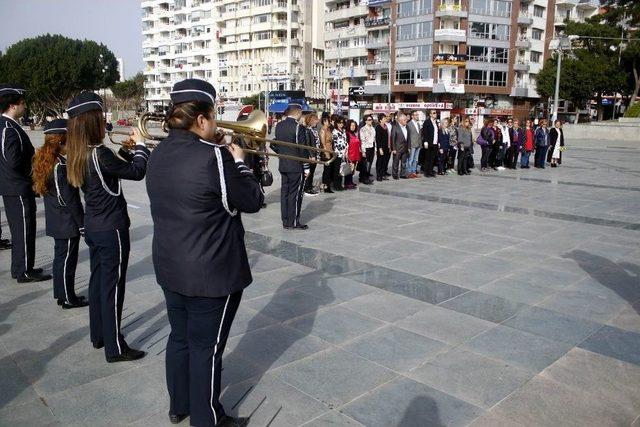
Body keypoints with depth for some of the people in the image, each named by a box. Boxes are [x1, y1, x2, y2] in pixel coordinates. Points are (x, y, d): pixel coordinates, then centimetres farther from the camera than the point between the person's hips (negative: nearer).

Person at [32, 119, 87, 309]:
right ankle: (68, 299, 15)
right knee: (67, 261, 3)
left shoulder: (46, 161, 6)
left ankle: (61, 294, 31)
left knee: (61, 258, 18)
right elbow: (69, 200, -21)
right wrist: (82, 224, -14)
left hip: (56, 223, 9)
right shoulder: (60, 166, -22)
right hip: (68, 224, -9)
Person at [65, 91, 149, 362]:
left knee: (98, 280, 19)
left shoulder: (79, 154, 4)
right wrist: (140, 144, -4)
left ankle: (98, 335, 34)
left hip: (93, 226, 9)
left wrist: (127, 148, 8)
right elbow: (137, 172, -16)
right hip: (111, 229, -9)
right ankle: (115, 348, 10)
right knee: (113, 287, 0)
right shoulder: (99, 154, -23)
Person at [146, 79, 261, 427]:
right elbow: (252, 201, -12)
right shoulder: (213, 156, -22)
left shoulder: (160, 153, 3)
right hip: (211, 272, -8)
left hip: (170, 266, 8)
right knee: (206, 347, 7)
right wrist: (238, 162, 1)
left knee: (180, 336, 22)